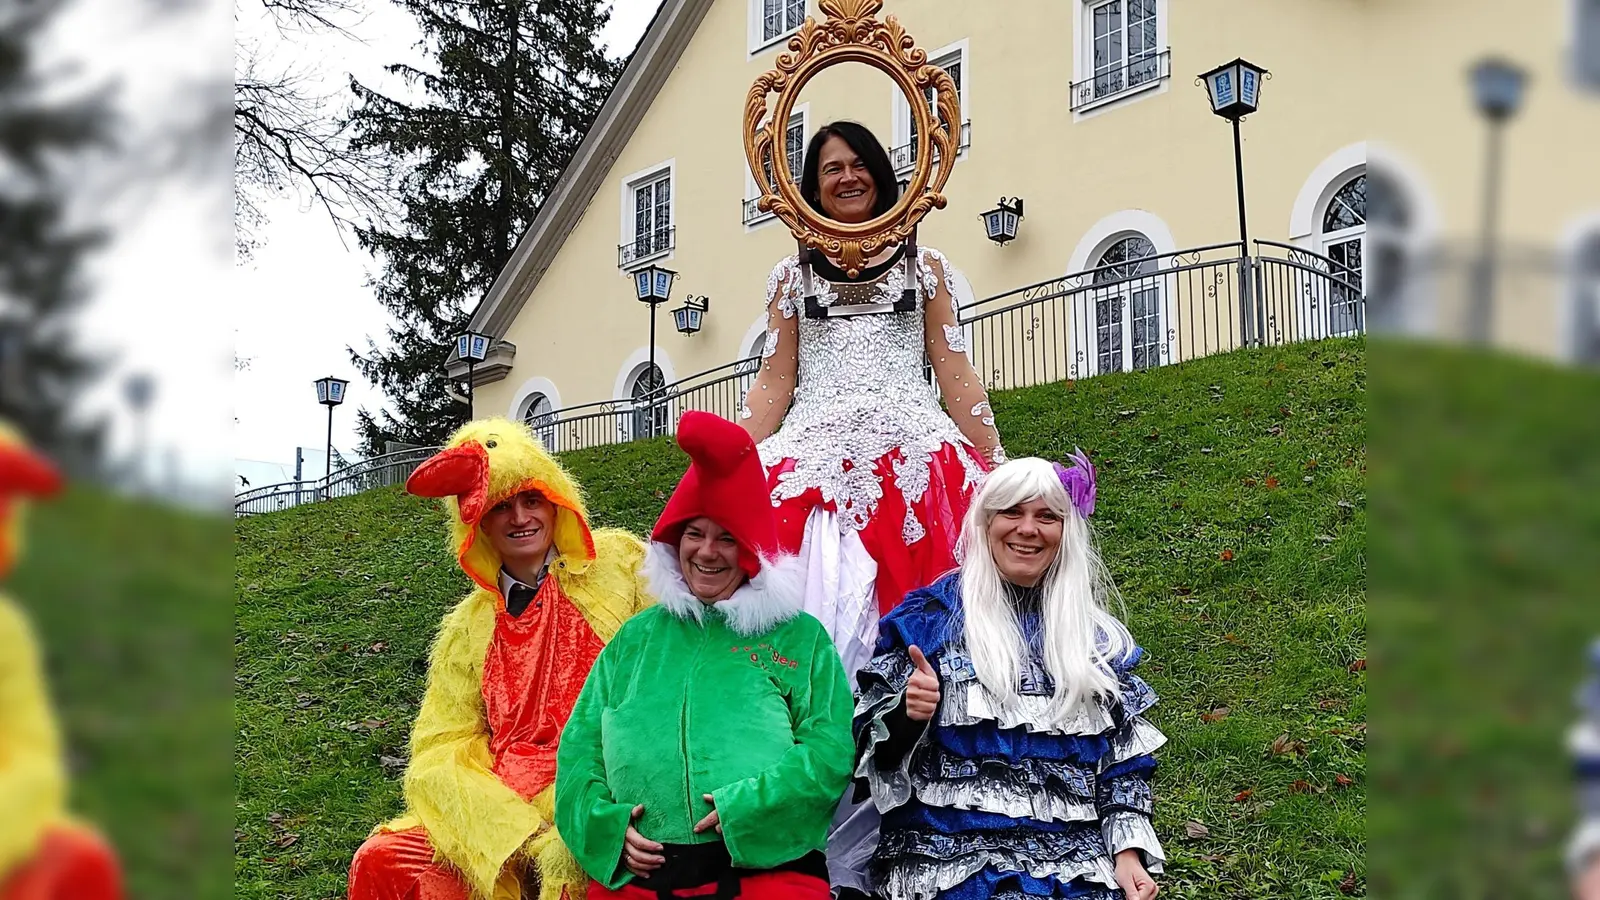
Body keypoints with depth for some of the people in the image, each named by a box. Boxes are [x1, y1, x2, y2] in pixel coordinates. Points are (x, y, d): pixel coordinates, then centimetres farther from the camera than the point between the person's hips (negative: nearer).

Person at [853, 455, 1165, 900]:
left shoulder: (1096, 637, 16)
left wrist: (1128, 851, 3)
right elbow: (870, 743, 5)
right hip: (949, 856, -3)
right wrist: (907, 715, -15)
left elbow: (1125, 755, 16)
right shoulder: (927, 618, 6)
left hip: (1075, 858, 3)